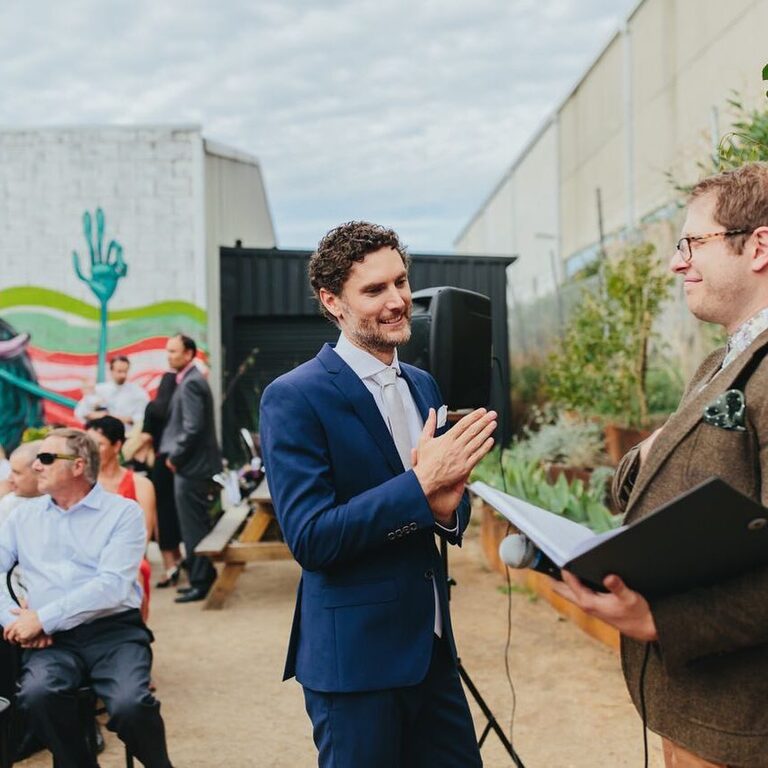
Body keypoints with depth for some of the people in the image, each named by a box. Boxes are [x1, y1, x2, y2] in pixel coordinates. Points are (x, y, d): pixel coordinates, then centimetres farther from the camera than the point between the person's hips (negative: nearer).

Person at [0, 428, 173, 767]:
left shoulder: (123, 512, 2)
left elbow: (112, 585, -10)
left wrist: (43, 618, -13)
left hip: (114, 630, -3)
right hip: (51, 639, 3)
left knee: (130, 706, -29)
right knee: (38, 695, -30)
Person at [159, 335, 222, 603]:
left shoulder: (191, 383, -16)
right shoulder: (191, 380, 15)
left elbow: (192, 428, -23)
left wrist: (174, 457, -13)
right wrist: (174, 454, 11)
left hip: (191, 467, -10)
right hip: (194, 464, 10)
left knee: (194, 526, -3)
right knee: (197, 524, 16)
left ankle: (200, 581, 5)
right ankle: (202, 576, 25)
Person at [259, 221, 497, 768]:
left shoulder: (424, 386, 8)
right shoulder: (294, 399, -14)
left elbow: (450, 509, 12)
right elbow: (310, 539, -19)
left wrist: (448, 506, -12)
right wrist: (421, 483, -24)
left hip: (432, 645, 6)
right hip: (355, 656, -6)